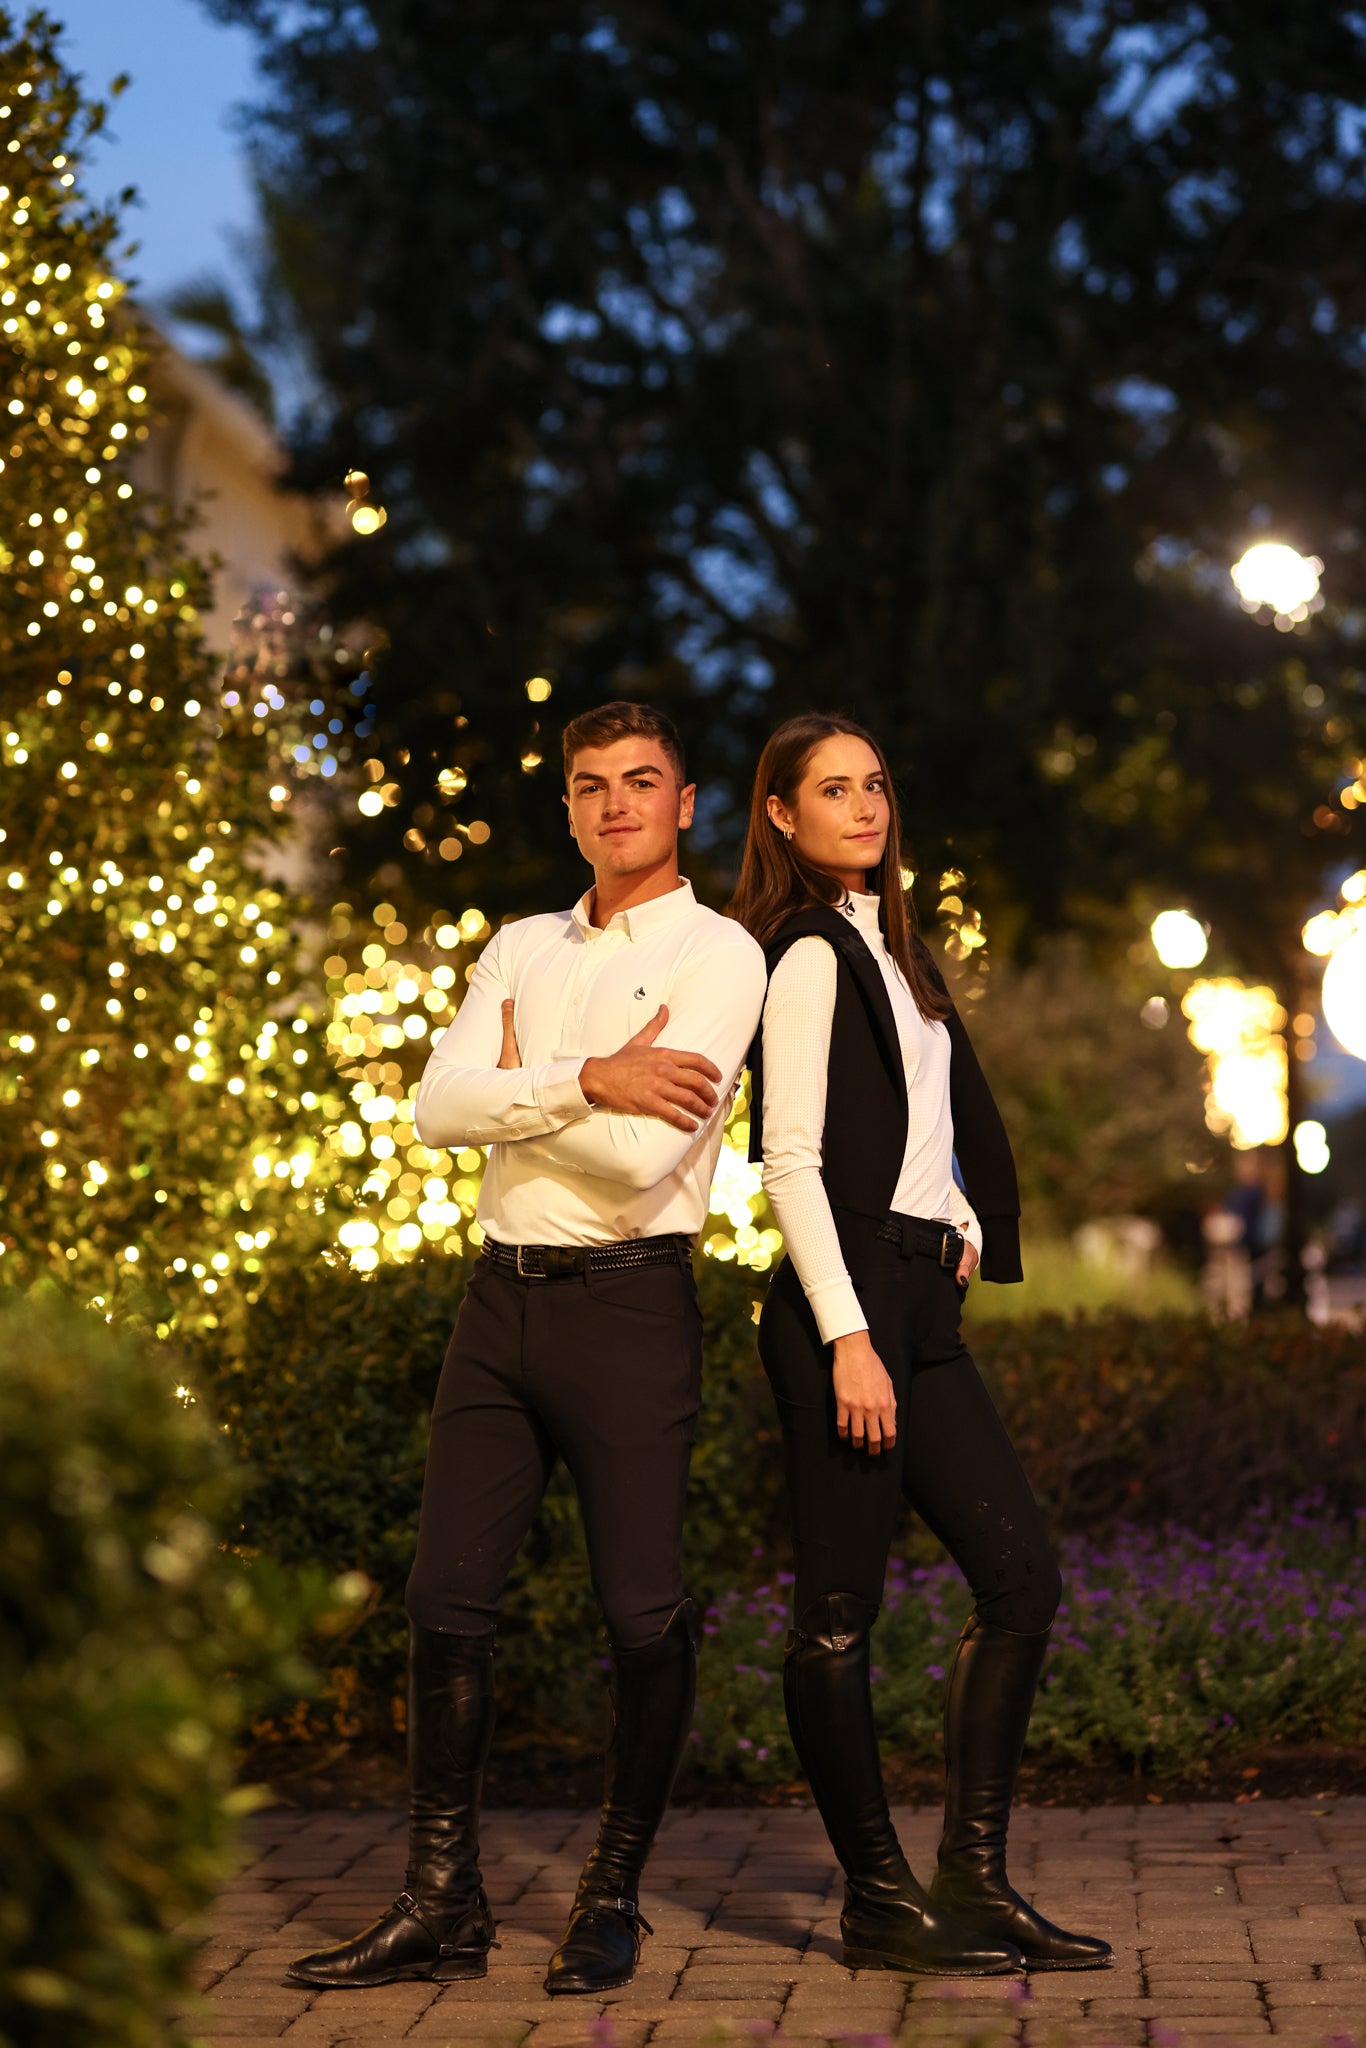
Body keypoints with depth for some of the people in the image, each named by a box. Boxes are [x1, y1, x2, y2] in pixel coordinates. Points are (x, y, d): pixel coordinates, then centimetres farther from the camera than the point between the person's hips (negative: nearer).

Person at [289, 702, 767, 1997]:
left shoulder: (718, 955, -3)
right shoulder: (521, 949, 16)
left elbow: (643, 1155, -16)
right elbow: (438, 1108, 0)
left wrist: (520, 1081, -1)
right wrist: (587, 1078, -13)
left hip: (627, 1299, -5)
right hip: (502, 1295, 6)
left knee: (642, 1611, -2)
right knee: (446, 1597, 3)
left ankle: (613, 1898, 15)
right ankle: (441, 1906, 10)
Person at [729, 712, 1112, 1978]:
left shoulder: (889, 945, 19)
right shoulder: (808, 954, -7)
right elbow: (790, 1161, -14)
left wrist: (973, 1228, 15)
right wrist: (847, 1339, -19)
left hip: (919, 1302, 9)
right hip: (845, 1300, -9)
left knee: (1020, 1574, 5)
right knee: (841, 1608, -3)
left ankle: (975, 1882, 10)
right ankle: (878, 1898, 5)